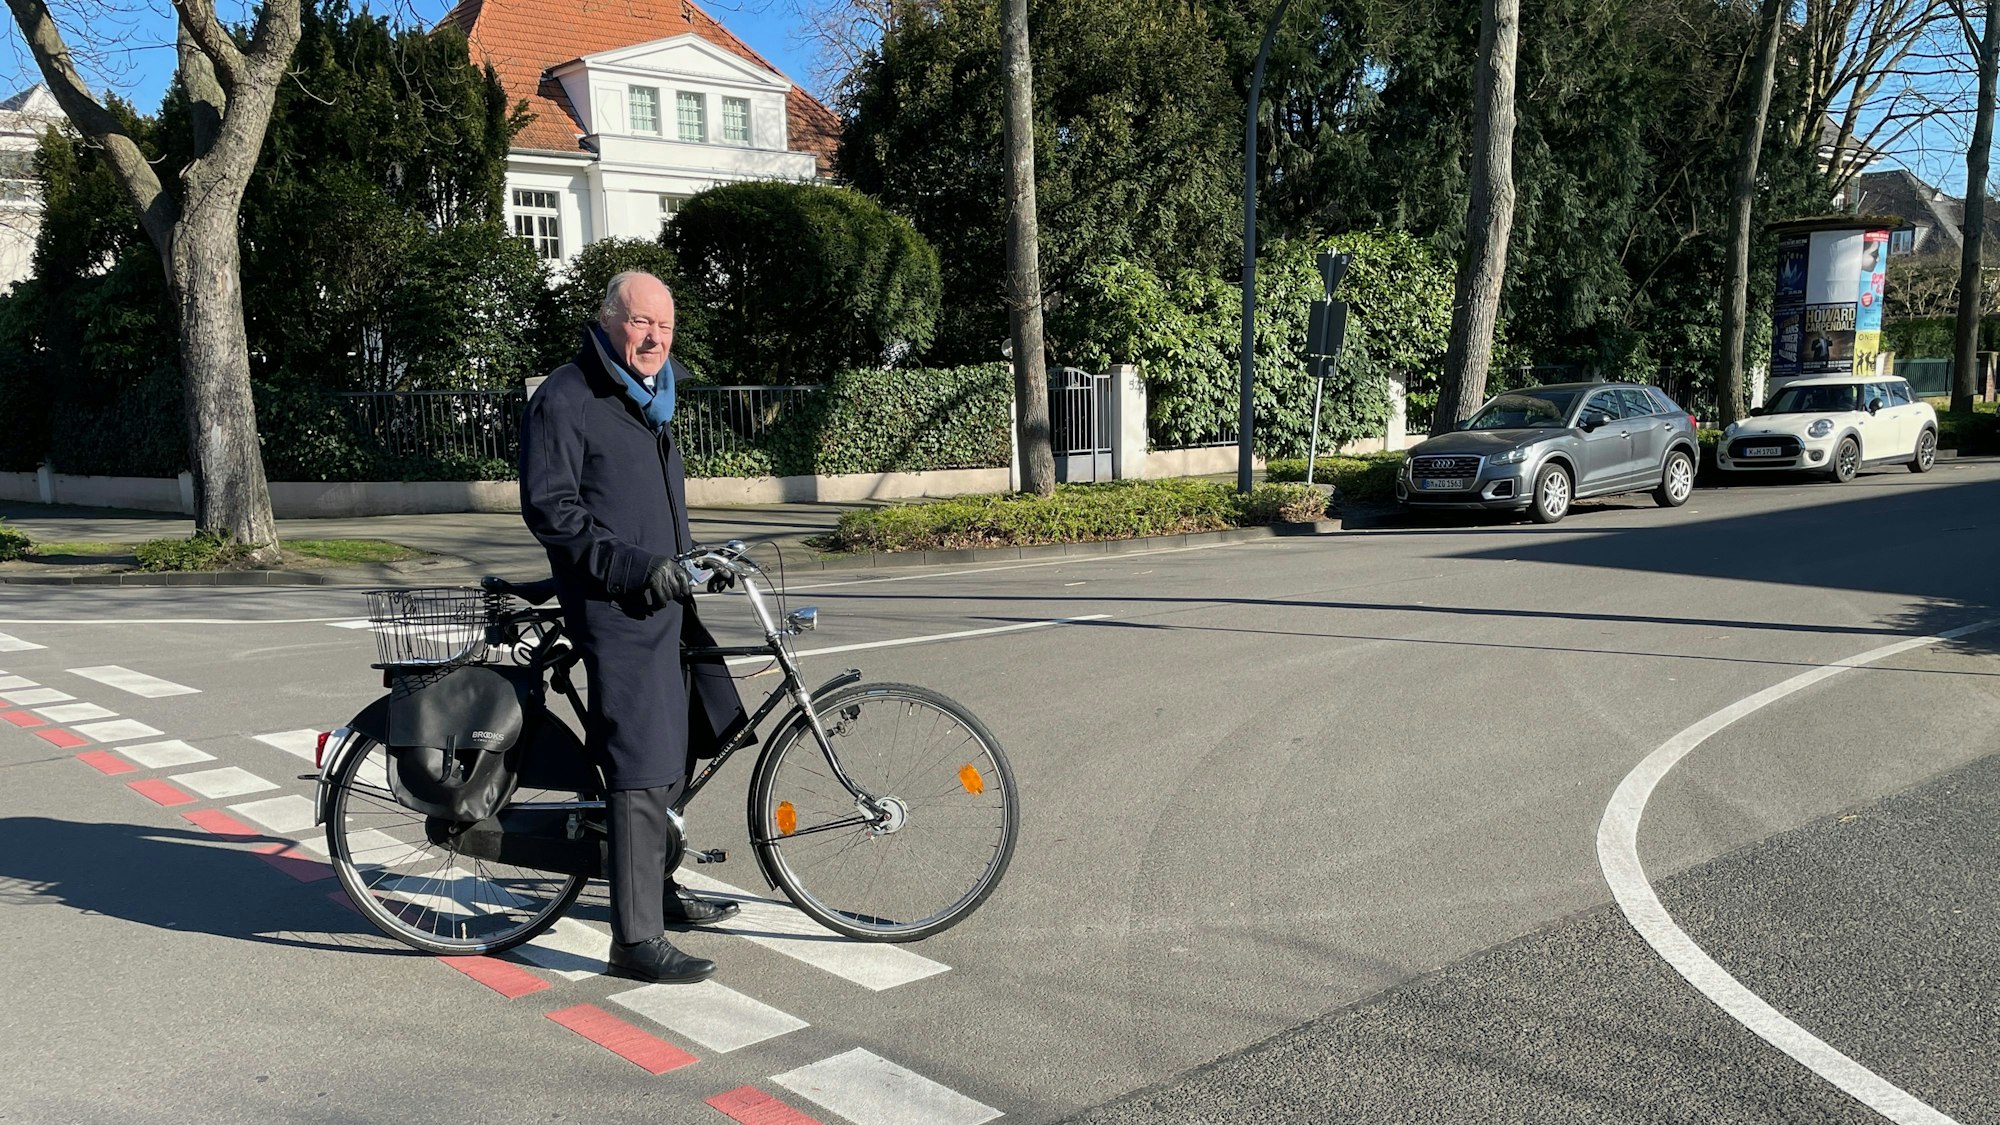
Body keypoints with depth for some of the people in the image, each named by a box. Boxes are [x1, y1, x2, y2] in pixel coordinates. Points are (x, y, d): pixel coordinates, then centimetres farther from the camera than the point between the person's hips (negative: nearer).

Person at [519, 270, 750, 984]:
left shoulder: (651, 396, 19)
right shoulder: (566, 399, -10)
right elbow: (549, 509, -17)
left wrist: (691, 557, 19)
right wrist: (636, 565, -23)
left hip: (663, 597, 10)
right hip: (614, 607, -10)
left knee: (680, 746, 18)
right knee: (643, 768, -11)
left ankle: (653, 885, 35)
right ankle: (636, 940, -4)